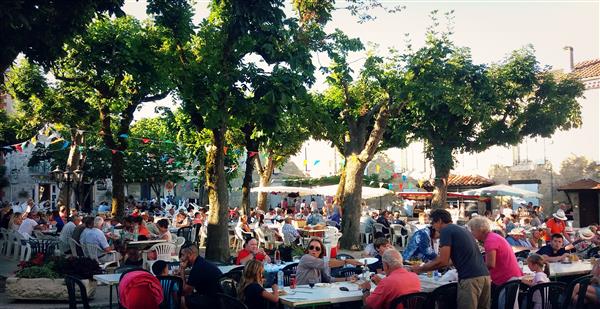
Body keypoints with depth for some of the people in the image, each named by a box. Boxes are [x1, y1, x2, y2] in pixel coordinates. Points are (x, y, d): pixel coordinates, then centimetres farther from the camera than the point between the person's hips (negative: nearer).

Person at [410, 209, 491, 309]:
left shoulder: (446, 230, -3)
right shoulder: (462, 230, 23)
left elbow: (443, 261, -10)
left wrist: (420, 269, 4)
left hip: (470, 278, -8)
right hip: (484, 275, 9)